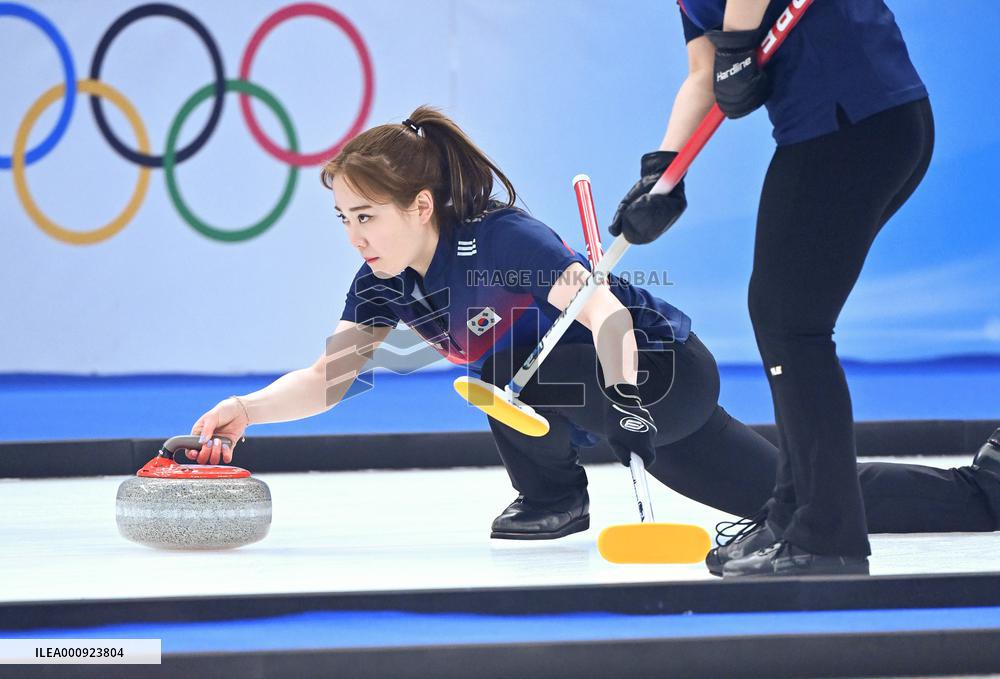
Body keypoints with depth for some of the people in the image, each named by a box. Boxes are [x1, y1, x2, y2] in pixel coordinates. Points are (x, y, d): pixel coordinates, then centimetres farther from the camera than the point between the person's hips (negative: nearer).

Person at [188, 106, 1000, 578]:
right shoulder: (384, 284, -4)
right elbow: (328, 377, -8)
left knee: (503, 358, -30)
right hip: (621, 399, 8)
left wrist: (624, 401, -47)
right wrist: (250, 408, -24)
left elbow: (608, 317, -33)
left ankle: (554, 499, -4)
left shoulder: (500, 240, -28)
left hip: (667, 373, -8)